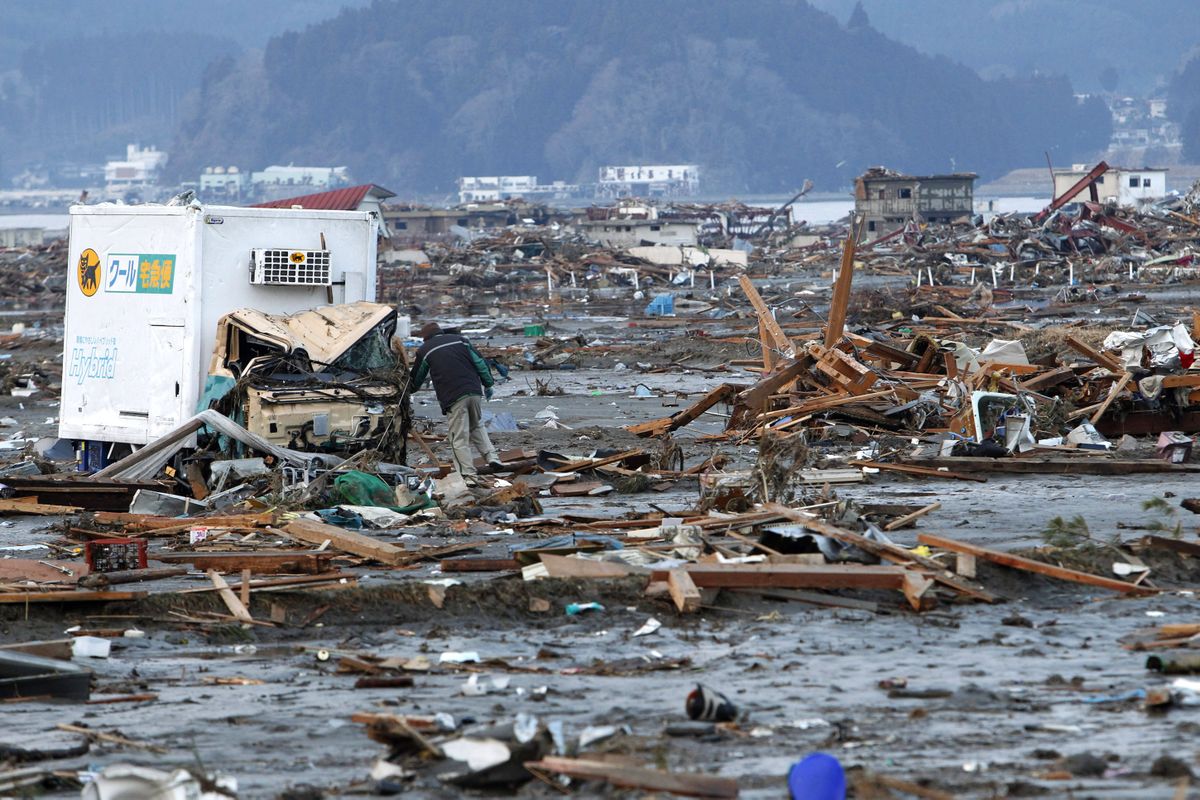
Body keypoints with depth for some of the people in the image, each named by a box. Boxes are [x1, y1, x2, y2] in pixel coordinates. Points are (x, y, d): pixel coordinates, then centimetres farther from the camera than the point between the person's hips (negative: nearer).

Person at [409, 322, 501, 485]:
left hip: (452, 398, -4)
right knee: (477, 426, 26)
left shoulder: (424, 351, 9)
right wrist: (488, 384, 19)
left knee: (459, 439, 0)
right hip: (474, 392, 4)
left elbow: (417, 379, 20)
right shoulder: (460, 340, 16)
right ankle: (492, 457, 11)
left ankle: (470, 476, -5)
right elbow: (480, 363, 12)